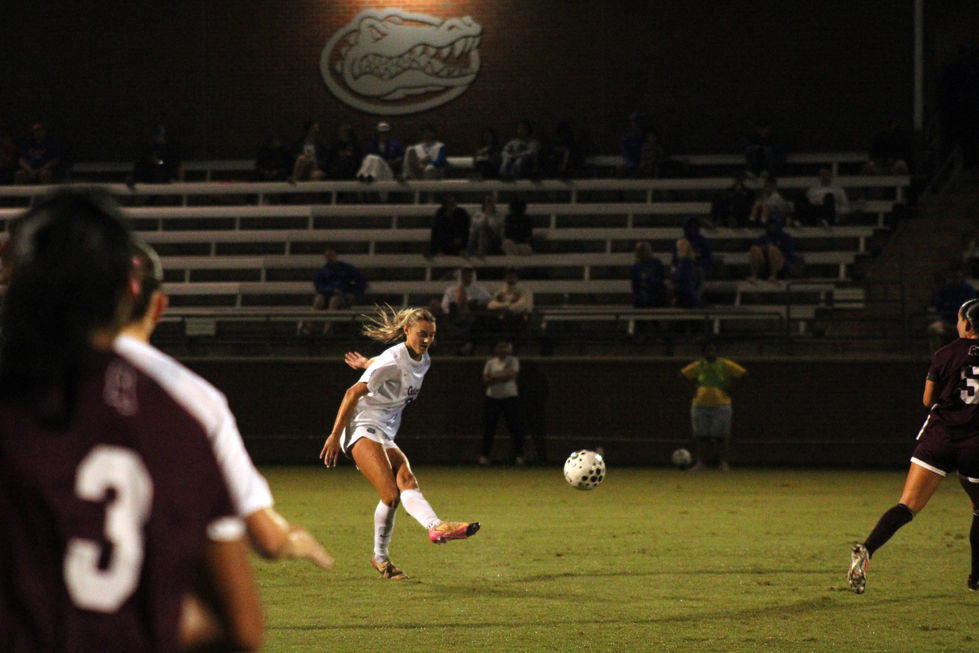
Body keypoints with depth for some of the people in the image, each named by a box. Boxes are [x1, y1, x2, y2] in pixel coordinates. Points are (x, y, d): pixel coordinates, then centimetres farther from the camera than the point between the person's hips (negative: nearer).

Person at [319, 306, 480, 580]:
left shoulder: (423, 361, 12)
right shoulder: (393, 359, -14)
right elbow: (353, 393, -15)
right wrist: (335, 436, -17)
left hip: (385, 435, 8)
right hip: (362, 428, -8)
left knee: (407, 481, -17)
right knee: (390, 494, -25)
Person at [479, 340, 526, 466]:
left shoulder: (513, 360, 5)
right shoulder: (490, 362, 12)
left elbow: (512, 375, -12)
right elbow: (485, 380, 2)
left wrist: (494, 377, -9)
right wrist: (503, 377, -13)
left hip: (510, 397, -2)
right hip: (492, 398, 2)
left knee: (515, 427, -6)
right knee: (488, 428, 0)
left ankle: (519, 455, -1)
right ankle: (485, 455, 6)